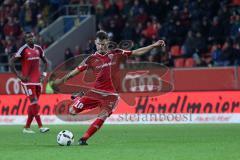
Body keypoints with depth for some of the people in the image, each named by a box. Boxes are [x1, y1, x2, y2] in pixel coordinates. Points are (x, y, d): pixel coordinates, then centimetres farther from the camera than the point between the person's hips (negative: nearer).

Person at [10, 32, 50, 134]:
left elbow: (45, 62, 23)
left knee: (33, 105, 7)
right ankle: (40, 127, -14)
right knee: (34, 103, -12)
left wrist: (44, 74, 9)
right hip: (28, 81, -6)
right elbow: (11, 62, -9)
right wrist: (19, 75, -12)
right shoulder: (23, 49, -9)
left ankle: (27, 127, 14)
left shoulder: (38, 49, 9)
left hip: (37, 80, 6)